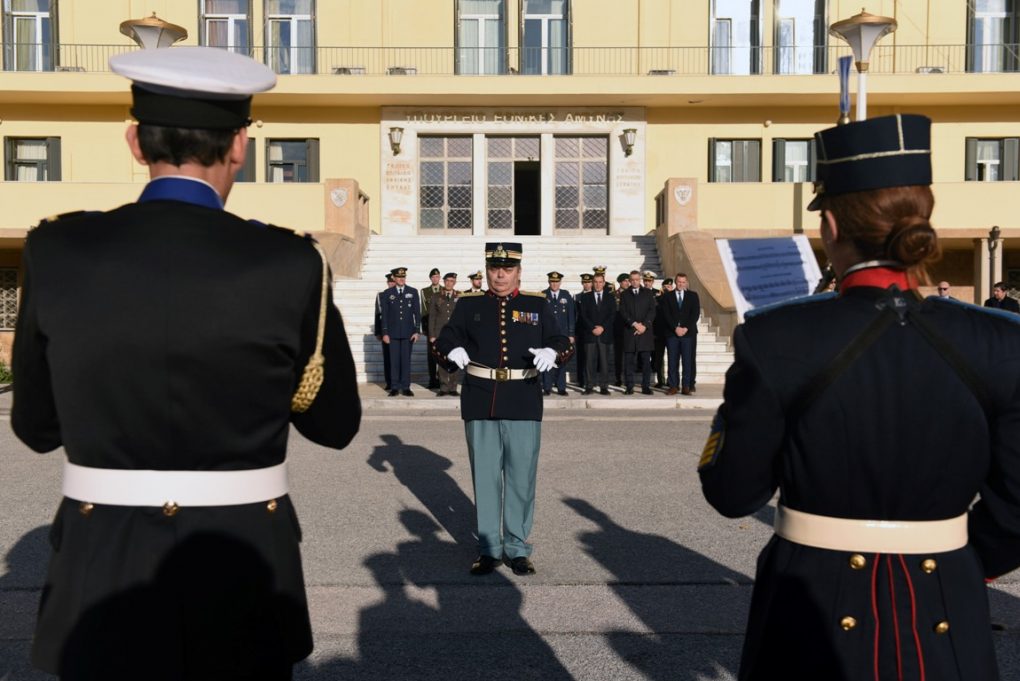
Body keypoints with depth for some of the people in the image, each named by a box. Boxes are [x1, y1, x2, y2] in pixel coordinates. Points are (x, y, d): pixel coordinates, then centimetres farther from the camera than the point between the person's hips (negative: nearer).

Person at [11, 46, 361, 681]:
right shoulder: (290, 264, -14)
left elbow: (36, 426, 4)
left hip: (103, 581, 2)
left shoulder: (57, 252, -8)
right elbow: (335, 424, -2)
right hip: (241, 578, -1)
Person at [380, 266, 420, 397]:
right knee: (394, 360, 1)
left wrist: (416, 331, -3)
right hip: (393, 332, 0)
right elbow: (384, 314, 5)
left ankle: (406, 387, 6)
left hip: (408, 332, 0)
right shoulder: (387, 294, 5)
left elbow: (417, 312, 4)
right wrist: (385, 333, -1)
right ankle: (394, 387, 6)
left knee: (406, 360, 2)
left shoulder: (413, 292, 6)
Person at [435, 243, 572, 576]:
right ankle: (488, 548, 19)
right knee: (484, 476, 6)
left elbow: (562, 342, 8)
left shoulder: (537, 305, 7)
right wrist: (453, 350, -12)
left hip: (523, 404, 0)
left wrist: (551, 353, -15)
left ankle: (517, 548, 18)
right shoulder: (468, 304, 8)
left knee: (522, 477, 4)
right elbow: (445, 337, 11)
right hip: (480, 403, 1)